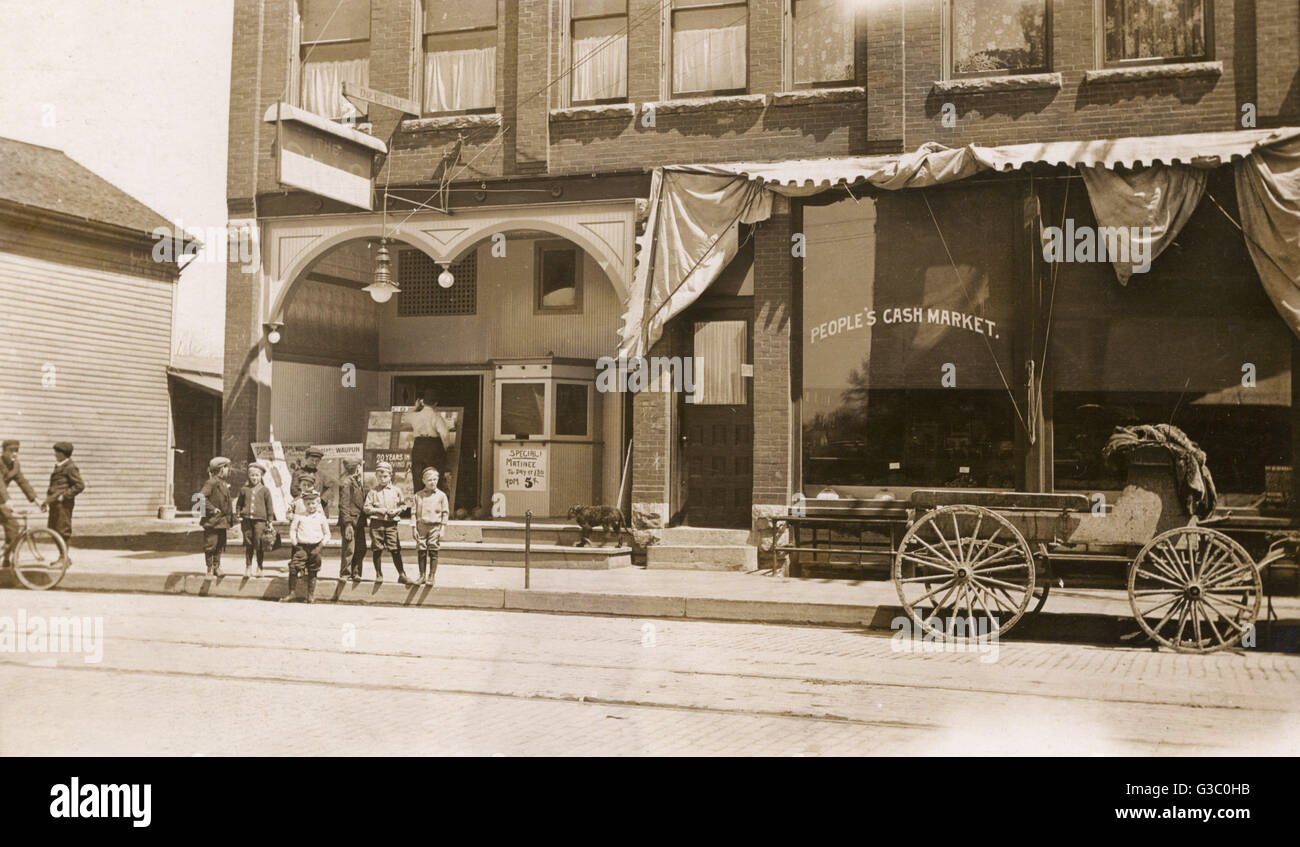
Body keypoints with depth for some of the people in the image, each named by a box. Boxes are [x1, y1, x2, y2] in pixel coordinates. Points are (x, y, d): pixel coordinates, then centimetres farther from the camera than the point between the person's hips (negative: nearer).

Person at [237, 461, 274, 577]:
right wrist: (239, 516, 8)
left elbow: (269, 506, 7)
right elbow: (239, 504, 19)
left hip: (260, 520, -2)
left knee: (260, 544, -3)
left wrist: (269, 521, 5)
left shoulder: (265, 490, 5)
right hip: (246, 519, 2)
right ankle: (248, 567, 16)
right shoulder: (244, 490, 10)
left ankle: (259, 567, 10)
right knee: (248, 544, 6)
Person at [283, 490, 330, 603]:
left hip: (315, 547, 0)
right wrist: (294, 542, -4)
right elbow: (292, 529, 8)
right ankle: (292, 593, 1)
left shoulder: (321, 518, 1)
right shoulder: (299, 516, 2)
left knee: (312, 572, 7)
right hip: (301, 546, 0)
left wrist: (320, 546, -5)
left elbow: (327, 534, 6)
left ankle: (311, 595, 18)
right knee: (293, 568, -9)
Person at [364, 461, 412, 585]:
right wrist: (379, 510, -11)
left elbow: (402, 505, 13)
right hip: (376, 523, 0)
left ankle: (402, 575, 2)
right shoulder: (373, 491, 5)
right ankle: (379, 575, 16)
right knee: (377, 550, 3)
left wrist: (396, 511, -6)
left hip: (391, 523, 0)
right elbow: (366, 507, 1)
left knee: (395, 550, -3)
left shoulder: (396, 490, 9)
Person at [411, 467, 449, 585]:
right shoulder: (418, 495, 7)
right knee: (421, 551, 2)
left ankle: (431, 576, 7)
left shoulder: (441, 495, 2)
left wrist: (442, 529, -3)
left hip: (435, 527, -2)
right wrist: (414, 529, 1)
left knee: (433, 551, -1)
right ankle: (422, 576, 12)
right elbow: (414, 512, 8)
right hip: (421, 526, 2)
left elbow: (445, 513, 3)